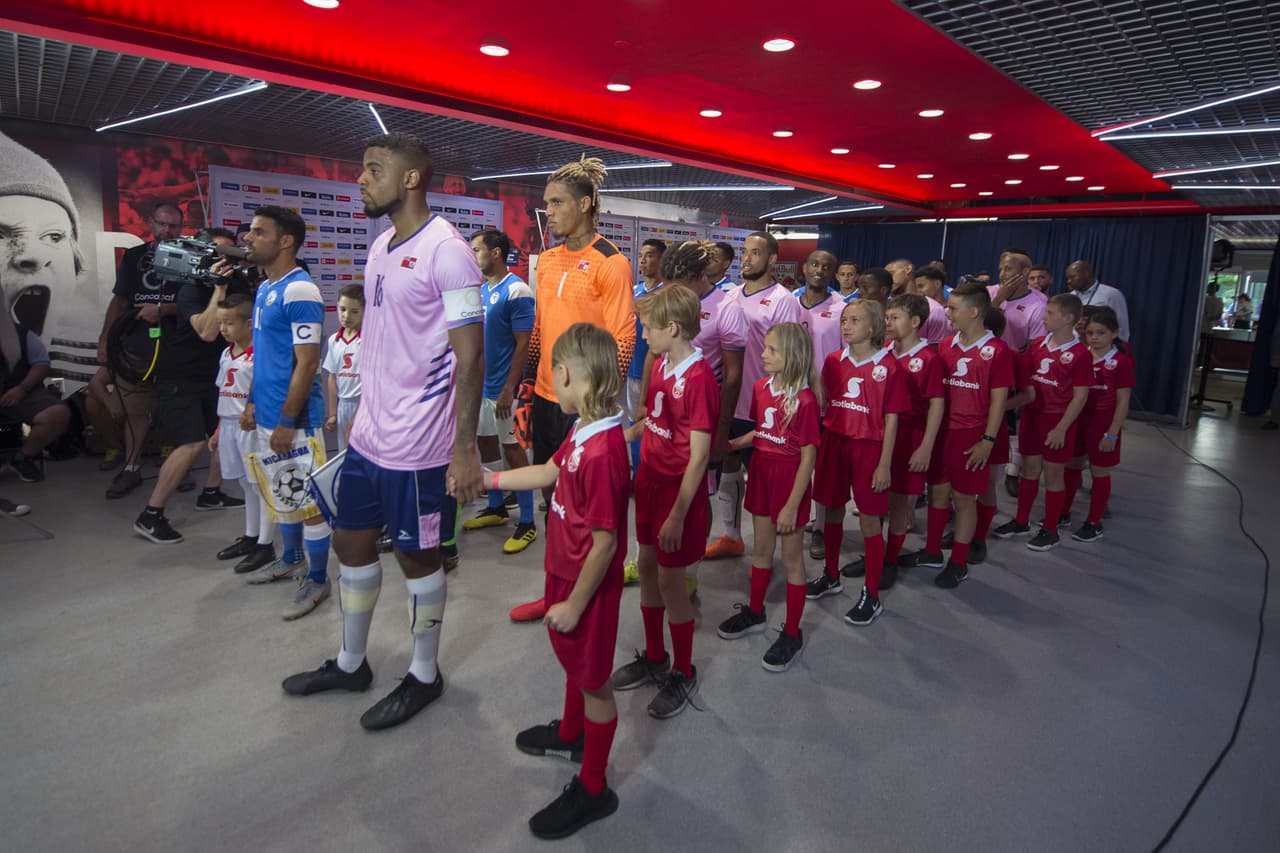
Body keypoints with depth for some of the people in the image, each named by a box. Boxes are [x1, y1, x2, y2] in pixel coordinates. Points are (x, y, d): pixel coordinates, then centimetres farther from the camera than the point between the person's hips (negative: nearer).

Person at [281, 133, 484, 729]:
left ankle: (425, 676, 29)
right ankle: (350, 663, 39)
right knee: (351, 542, 18)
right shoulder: (380, 246, 12)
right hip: (368, 434, 9)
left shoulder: (446, 251, -15)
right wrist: (361, 413, 19)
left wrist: (464, 446, -21)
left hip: (415, 443, -8)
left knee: (416, 555, 7)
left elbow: (469, 355, -18)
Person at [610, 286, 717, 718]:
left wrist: (678, 514, -22)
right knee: (646, 567, 16)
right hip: (650, 481, 8)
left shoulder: (698, 378, -21)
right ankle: (654, 658, 35)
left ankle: (684, 673, 23)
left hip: (679, 491, -8)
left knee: (670, 580, 2)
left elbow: (699, 454, -22)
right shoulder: (661, 366, 5)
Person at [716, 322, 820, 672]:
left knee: (791, 557, 7)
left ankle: (792, 634, 21)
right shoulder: (761, 387, 1)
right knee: (761, 548, 21)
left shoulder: (804, 400, -20)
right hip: (761, 472, 7)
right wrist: (734, 443, -3)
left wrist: (792, 505, -18)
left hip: (789, 479, -6)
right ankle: (755, 612, 40)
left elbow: (808, 457, -18)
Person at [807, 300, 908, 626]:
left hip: (868, 446, -4)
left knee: (869, 519, 3)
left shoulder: (887, 366, -9)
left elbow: (891, 418, -8)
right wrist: (816, 443, 5)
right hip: (833, 441, 5)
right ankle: (831, 577, 35)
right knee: (833, 511, 15)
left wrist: (884, 464, -9)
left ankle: (871, 596, 16)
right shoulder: (833, 361, 3)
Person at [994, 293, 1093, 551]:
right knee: (1029, 470, 15)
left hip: (1057, 422, -5)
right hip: (1032, 416, 5)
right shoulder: (1038, 345, 4)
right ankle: (1021, 521, 29)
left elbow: (1080, 396, -13)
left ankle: (1050, 530, 19)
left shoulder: (1079, 354, -13)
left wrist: (1061, 429, -16)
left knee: (1053, 475, 6)